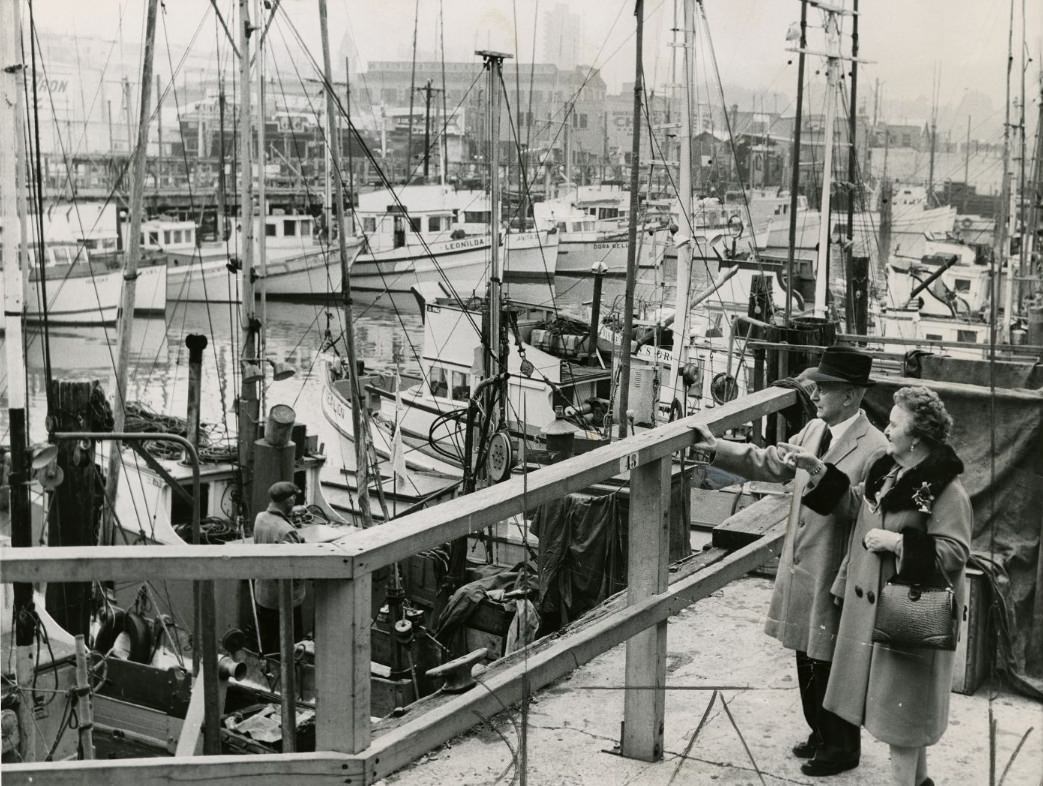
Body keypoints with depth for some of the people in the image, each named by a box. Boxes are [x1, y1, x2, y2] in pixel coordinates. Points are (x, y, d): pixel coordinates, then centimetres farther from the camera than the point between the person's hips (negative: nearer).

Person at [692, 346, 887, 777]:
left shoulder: (873, 449, -20)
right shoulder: (813, 430, 5)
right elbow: (768, 463, 12)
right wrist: (717, 448, 6)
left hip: (835, 578, -8)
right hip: (802, 569, 8)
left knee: (832, 665, 7)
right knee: (807, 659, 21)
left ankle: (842, 748, 27)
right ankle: (820, 733, 40)